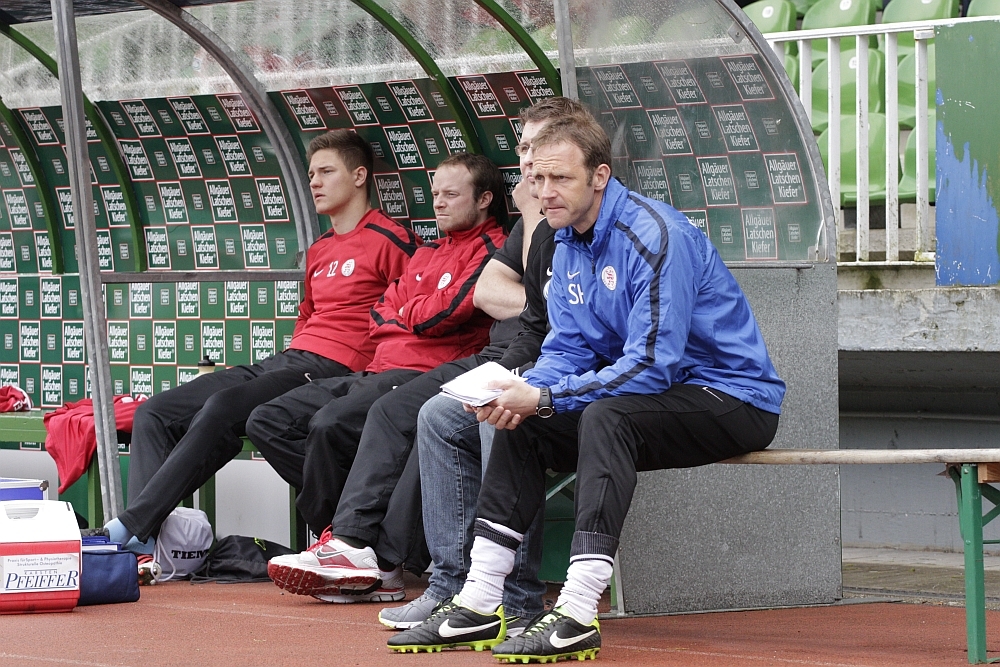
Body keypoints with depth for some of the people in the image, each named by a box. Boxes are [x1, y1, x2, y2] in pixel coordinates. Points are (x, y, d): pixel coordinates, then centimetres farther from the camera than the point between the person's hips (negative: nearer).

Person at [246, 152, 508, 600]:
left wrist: (405, 314, 6)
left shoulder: (491, 251, -2)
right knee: (268, 422, -3)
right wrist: (420, 317, 0)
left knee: (332, 423, -34)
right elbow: (382, 313, 21)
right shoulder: (428, 253, 28)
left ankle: (340, 542, -14)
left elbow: (446, 313, -13)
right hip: (380, 370, 10)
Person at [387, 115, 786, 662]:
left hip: (735, 400, -9)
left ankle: (577, 615, -39)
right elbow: (567, 347, 7)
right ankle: (479, 603, -7)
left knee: (604, 416, -33)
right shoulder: (569, 242, 6)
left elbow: (652, 365, -28)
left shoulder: (656, 237, -23)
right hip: (653, 394, 9)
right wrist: (525, 395, -16)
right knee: (520, 424, -2)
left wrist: (543, 398, -28)